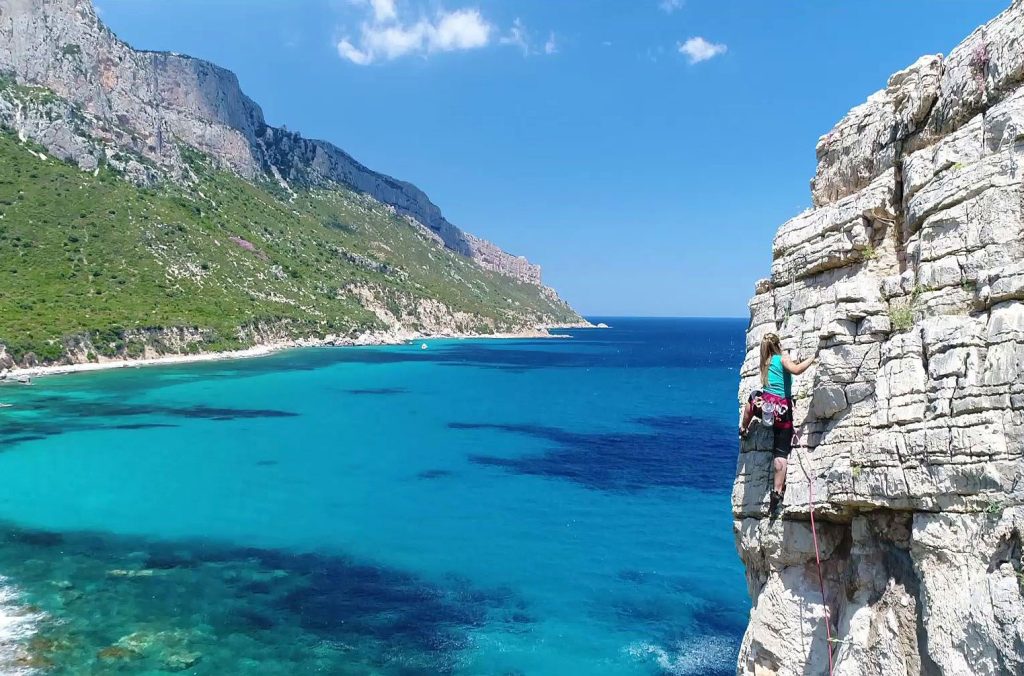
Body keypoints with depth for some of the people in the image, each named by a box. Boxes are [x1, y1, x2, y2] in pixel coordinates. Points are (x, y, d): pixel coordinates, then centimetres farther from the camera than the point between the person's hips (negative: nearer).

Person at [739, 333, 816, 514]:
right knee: (781, 453, 0)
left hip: (765, 404, 4)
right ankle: (777, 491, -6)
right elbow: (796, 370, -20)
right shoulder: (783, 358, 1)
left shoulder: (766, 362, 17)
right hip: (783, 409, -4)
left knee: (752, 399, 41)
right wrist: (812, 359, -10)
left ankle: (743, 429, 59)